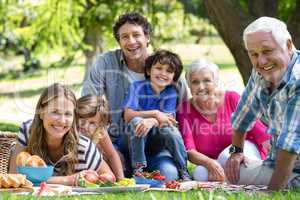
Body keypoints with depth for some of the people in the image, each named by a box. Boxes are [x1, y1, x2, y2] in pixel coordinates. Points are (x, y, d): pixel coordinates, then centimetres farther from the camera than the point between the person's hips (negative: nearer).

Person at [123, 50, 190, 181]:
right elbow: (128, 115, -21)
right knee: (137, 121, -31)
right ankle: (138, 167, -24)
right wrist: (155, 113, -28)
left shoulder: (171, 93, -4)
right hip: (135, 139, -1)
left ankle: (183, 170, -12)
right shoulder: (137, 87, -10)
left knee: (170, 129, -28)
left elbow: (168, 119, -17)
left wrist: (151, 121, -39)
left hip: (158, 139, 1)